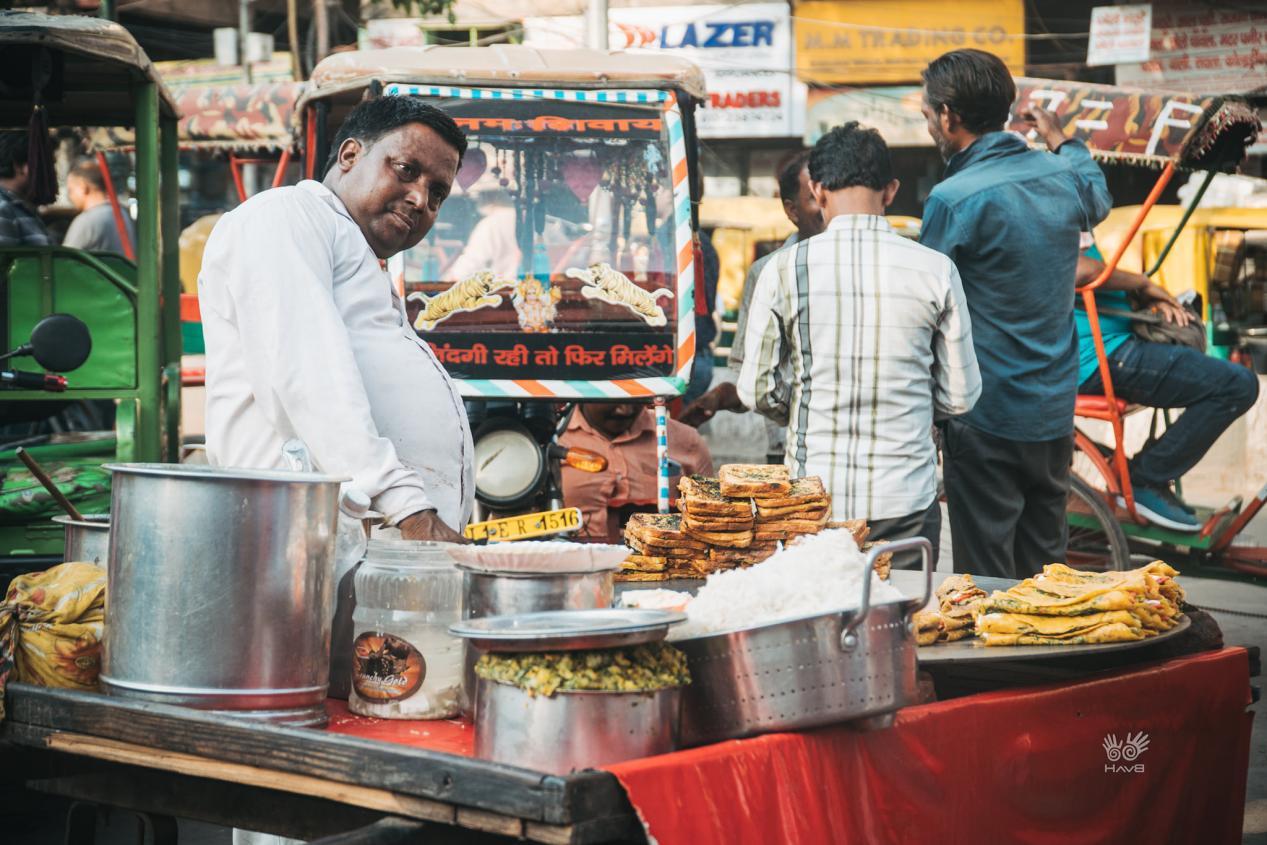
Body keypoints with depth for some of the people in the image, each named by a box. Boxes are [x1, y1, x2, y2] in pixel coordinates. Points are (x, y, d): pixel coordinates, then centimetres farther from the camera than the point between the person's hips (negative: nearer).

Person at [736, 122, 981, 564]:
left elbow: (757, 392, 0)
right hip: (906, 501, 0)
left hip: (813, 499, 0)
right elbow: (960, 395, 3)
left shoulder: (784, 270, -6)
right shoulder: (935, 270, -4)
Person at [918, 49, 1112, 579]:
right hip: (1056, 410, 7)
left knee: (986, 580, 1)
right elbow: (1099, 203, 27)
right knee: (1046, 568, 17)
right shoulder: (1063, 176, 2)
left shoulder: (954, 199, -18)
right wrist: (1060, 140, 41)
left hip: (987, 420, -7)